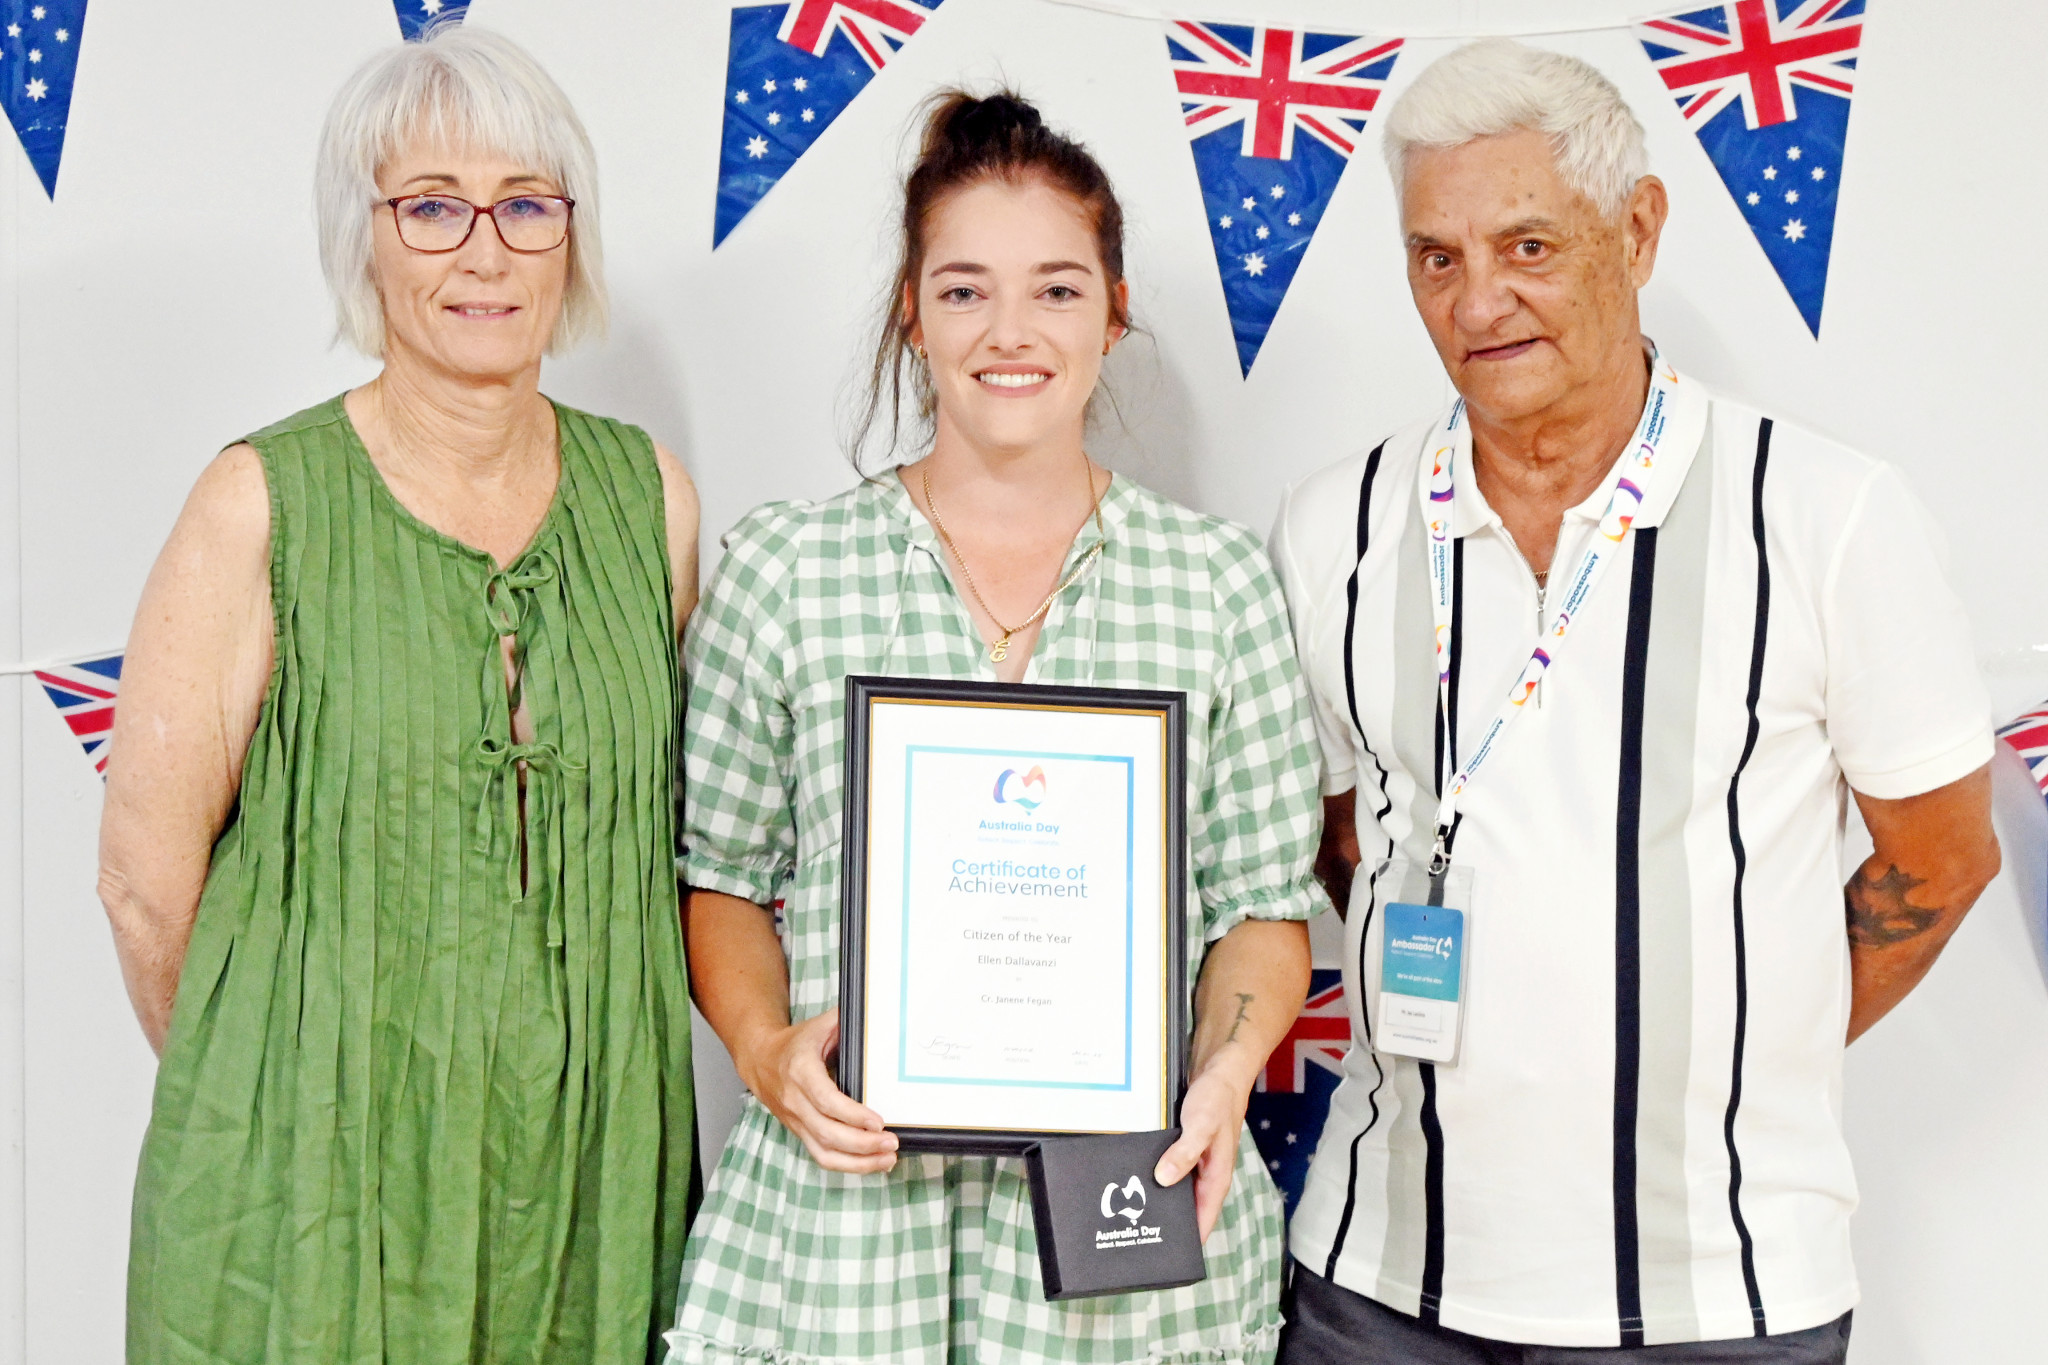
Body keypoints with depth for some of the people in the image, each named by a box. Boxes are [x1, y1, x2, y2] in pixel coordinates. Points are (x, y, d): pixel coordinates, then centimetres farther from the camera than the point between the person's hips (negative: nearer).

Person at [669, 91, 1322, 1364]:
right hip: (842, 1205, 0)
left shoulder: (1221, 580, 2)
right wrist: (765, 1047, -10)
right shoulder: (783, 570, 1)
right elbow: (725, 878, 6)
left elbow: (1265, 899, 5)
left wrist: (1228, 1067, -11)